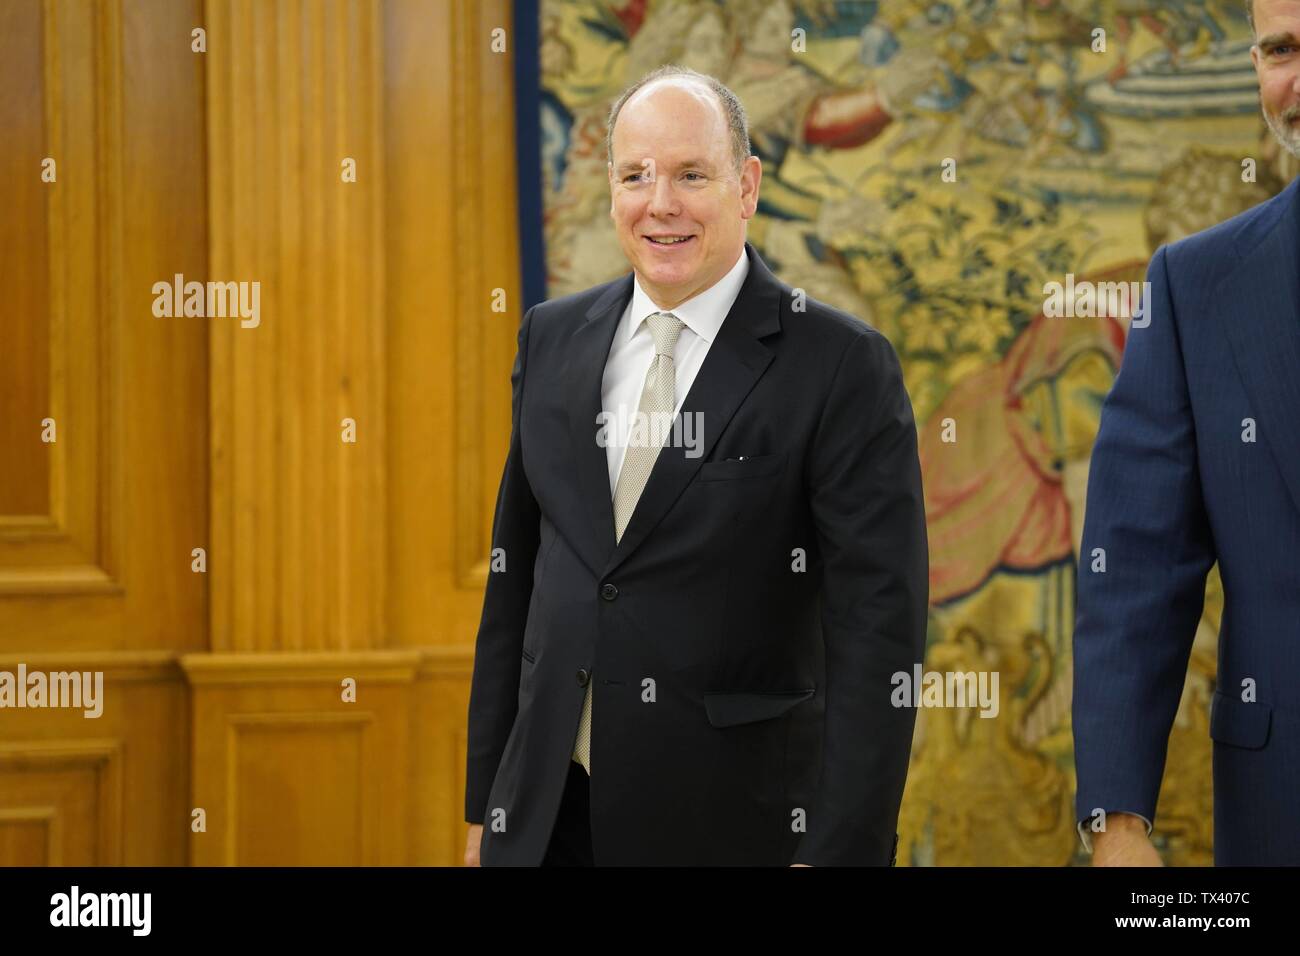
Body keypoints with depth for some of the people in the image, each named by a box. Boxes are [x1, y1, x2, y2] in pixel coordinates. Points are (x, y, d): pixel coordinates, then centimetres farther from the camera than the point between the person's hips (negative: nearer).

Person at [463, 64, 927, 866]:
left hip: (731, 823, -4)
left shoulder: (843, 366, -9)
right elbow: (517, 573, 12)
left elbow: (877, 626, -12)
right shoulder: (554, 339, 7)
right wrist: (486, 803, 11)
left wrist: (840, 851, -17)